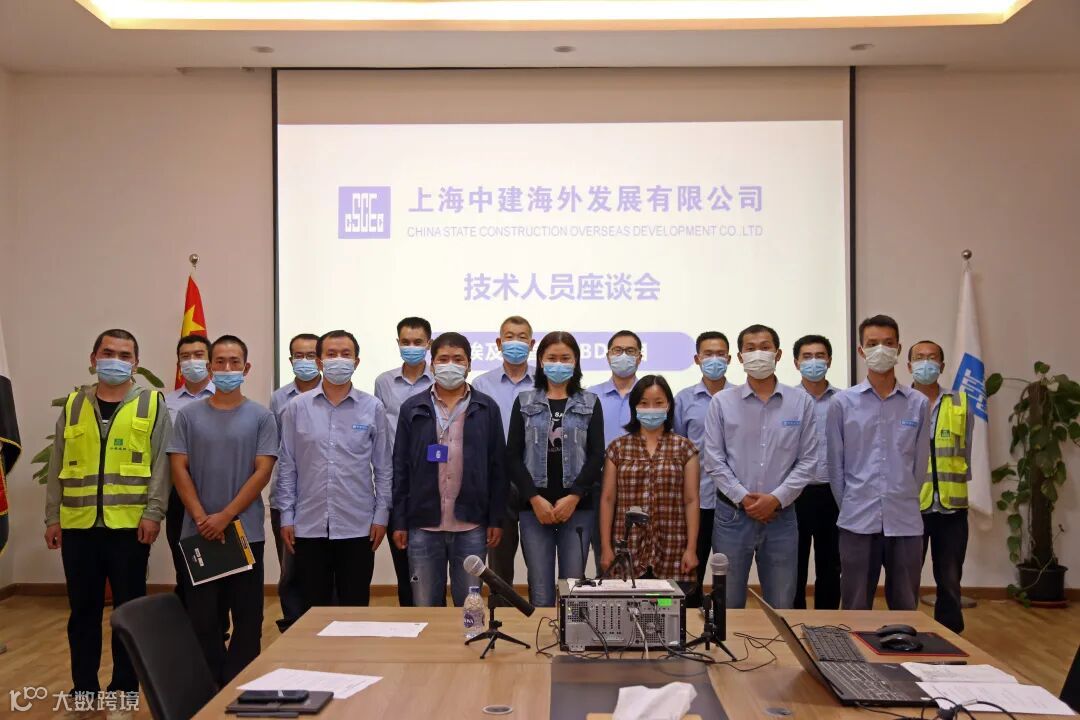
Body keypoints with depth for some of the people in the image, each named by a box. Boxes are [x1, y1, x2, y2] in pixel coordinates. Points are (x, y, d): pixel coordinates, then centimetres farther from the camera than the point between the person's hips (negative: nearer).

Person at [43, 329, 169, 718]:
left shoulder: (152, 404, 2)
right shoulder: (73, 405, 11)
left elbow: (161, 464, -3)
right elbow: (57, 466, 11)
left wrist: (153, 512, -11)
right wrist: (52, 517, 6)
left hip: (130, 525, -3)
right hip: (78, 526, 3)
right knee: (83, 610, 11)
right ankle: (84, 688, 23)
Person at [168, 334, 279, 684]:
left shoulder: (261, 417, 1)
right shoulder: (189, 415, 6)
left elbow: (262, 472, -5)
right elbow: (179, 469, 2)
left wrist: (225, 516, -13)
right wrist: (201, 517, -10)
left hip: (246, 532, -1)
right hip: (198, 533, 1)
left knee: (247, 617, 4)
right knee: (202, 617, 7)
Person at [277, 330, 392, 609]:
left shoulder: (373, 408, 0)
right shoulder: (297, 407, 2)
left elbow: (383, 468, 4)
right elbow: (287, 467, 5)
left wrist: (381, 515, 0)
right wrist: (286, 517, 2)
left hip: (358, 527, -1)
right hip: (309, 526, 1)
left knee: (355, 609, 7)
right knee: (312, 609, 10)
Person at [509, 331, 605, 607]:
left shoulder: (590, 403, 9)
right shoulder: (525, 402, 9)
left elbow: (596, 456, 1)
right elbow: (513, 456, 2)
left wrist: (574, 497, -11)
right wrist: (535, 498, -9)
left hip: (578, 507, 0)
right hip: (534, 507, 0)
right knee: (540, 592, 0)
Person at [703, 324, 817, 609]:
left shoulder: (801, 402, 3)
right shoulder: (721, 402, 1)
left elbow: (807, 460, 1)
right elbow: (714, 460, -1)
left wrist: (777, 498, -10)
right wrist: (743, 498, -11)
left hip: (780, 515, 1)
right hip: (732, 514, 0)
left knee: (781, 606, 8)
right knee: (728, 605, 7)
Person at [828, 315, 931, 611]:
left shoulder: (918, 403, 4)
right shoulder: (843, 402, 0)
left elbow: (920, 462, 8)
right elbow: (836, 464, 4)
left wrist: (905, 503, 9)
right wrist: (850, 507, 5)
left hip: (906, 521, 1)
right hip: (858, 521, -1)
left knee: (905, 609, 10)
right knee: (856, 608, 6)